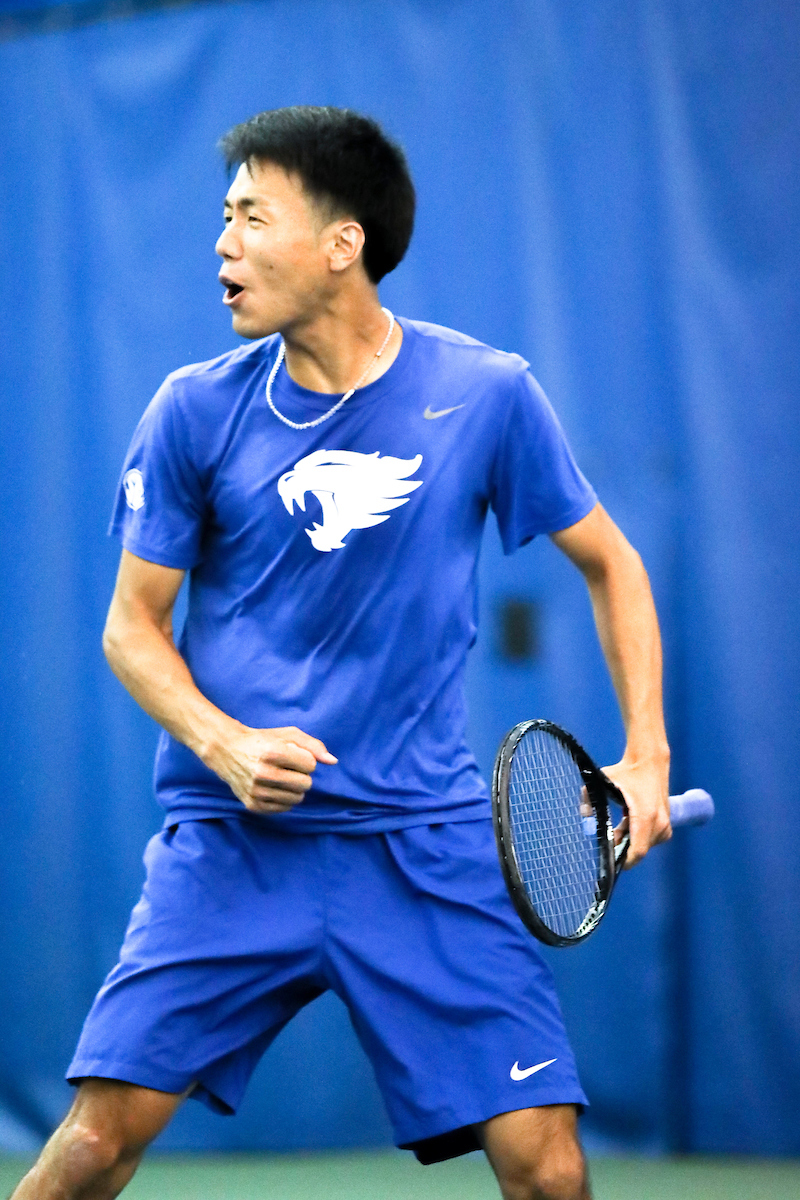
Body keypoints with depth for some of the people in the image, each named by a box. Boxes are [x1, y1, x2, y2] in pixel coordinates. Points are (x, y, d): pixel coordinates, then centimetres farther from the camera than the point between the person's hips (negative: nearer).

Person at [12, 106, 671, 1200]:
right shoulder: (197, 412, 0)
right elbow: (133, 626, 7)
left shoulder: (487, 394, -2)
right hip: (231, 842, 0)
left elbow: (611, 565, 11)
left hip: (425, 849, 0)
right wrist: (225, 744, -12)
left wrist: (645, 759, 1)